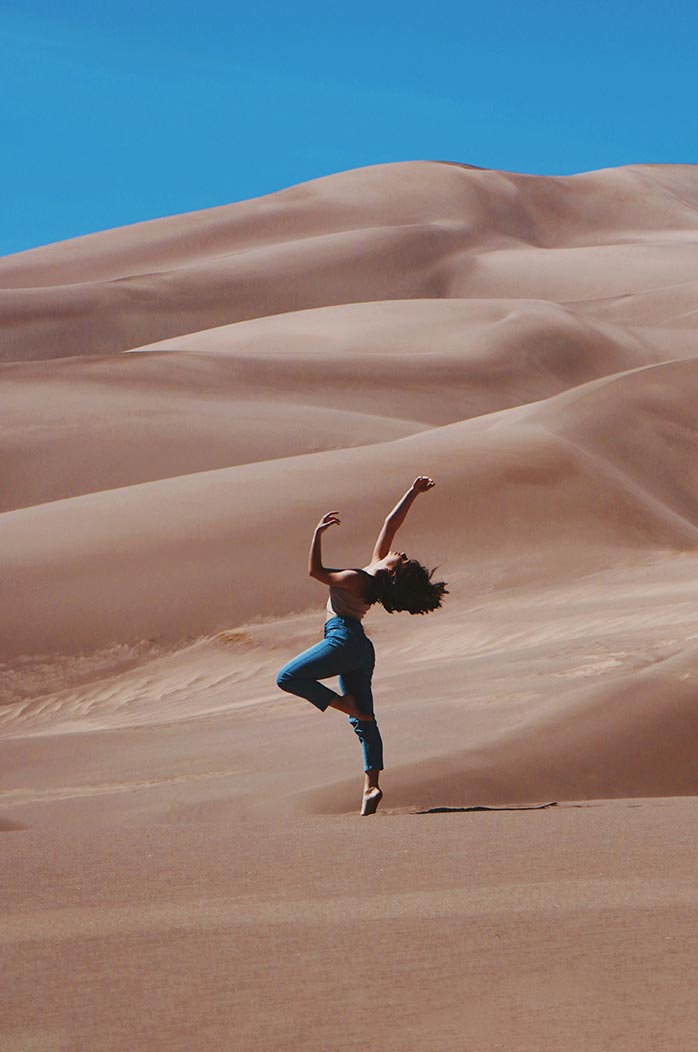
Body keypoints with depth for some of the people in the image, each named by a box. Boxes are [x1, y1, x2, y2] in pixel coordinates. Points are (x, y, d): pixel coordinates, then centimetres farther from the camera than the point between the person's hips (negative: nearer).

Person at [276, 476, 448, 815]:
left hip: (344, 642, -9)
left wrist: (318, 533, -11)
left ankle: (344, 704, -8)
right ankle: (371, 785, -2)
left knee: (288, 678, -8)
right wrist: (413, 493, 14)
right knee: (364, 721, 5)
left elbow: (315, 572, -12)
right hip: (359, 650, 9)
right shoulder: (376, 564, 3)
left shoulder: (358, 580, -19)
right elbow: (390, 524, 11)